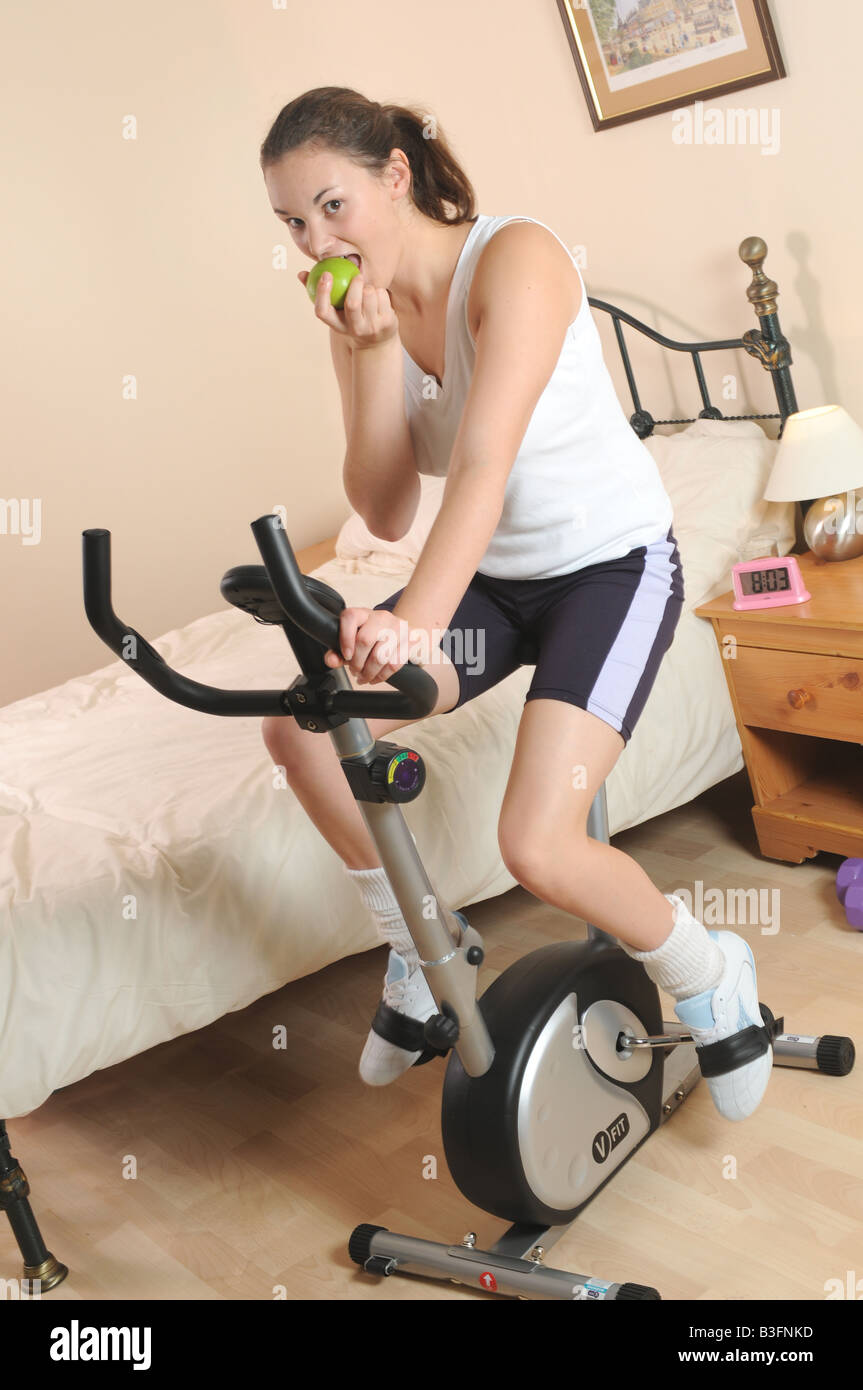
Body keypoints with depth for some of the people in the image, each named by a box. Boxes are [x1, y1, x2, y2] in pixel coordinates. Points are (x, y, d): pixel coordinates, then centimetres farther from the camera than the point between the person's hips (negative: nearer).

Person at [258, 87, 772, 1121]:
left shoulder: (513, 258, -19)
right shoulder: (361, 309, 0)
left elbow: (484, 463, -33)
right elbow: (386, 513, -8)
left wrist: (414, 621, -46)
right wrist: (373, 351, -19)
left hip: (612, 562, -6)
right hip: (492, 577, 7)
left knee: (537, 845, -22)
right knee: (298, 724, -11)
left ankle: (711, 978, 10)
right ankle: (418, 946, 11)